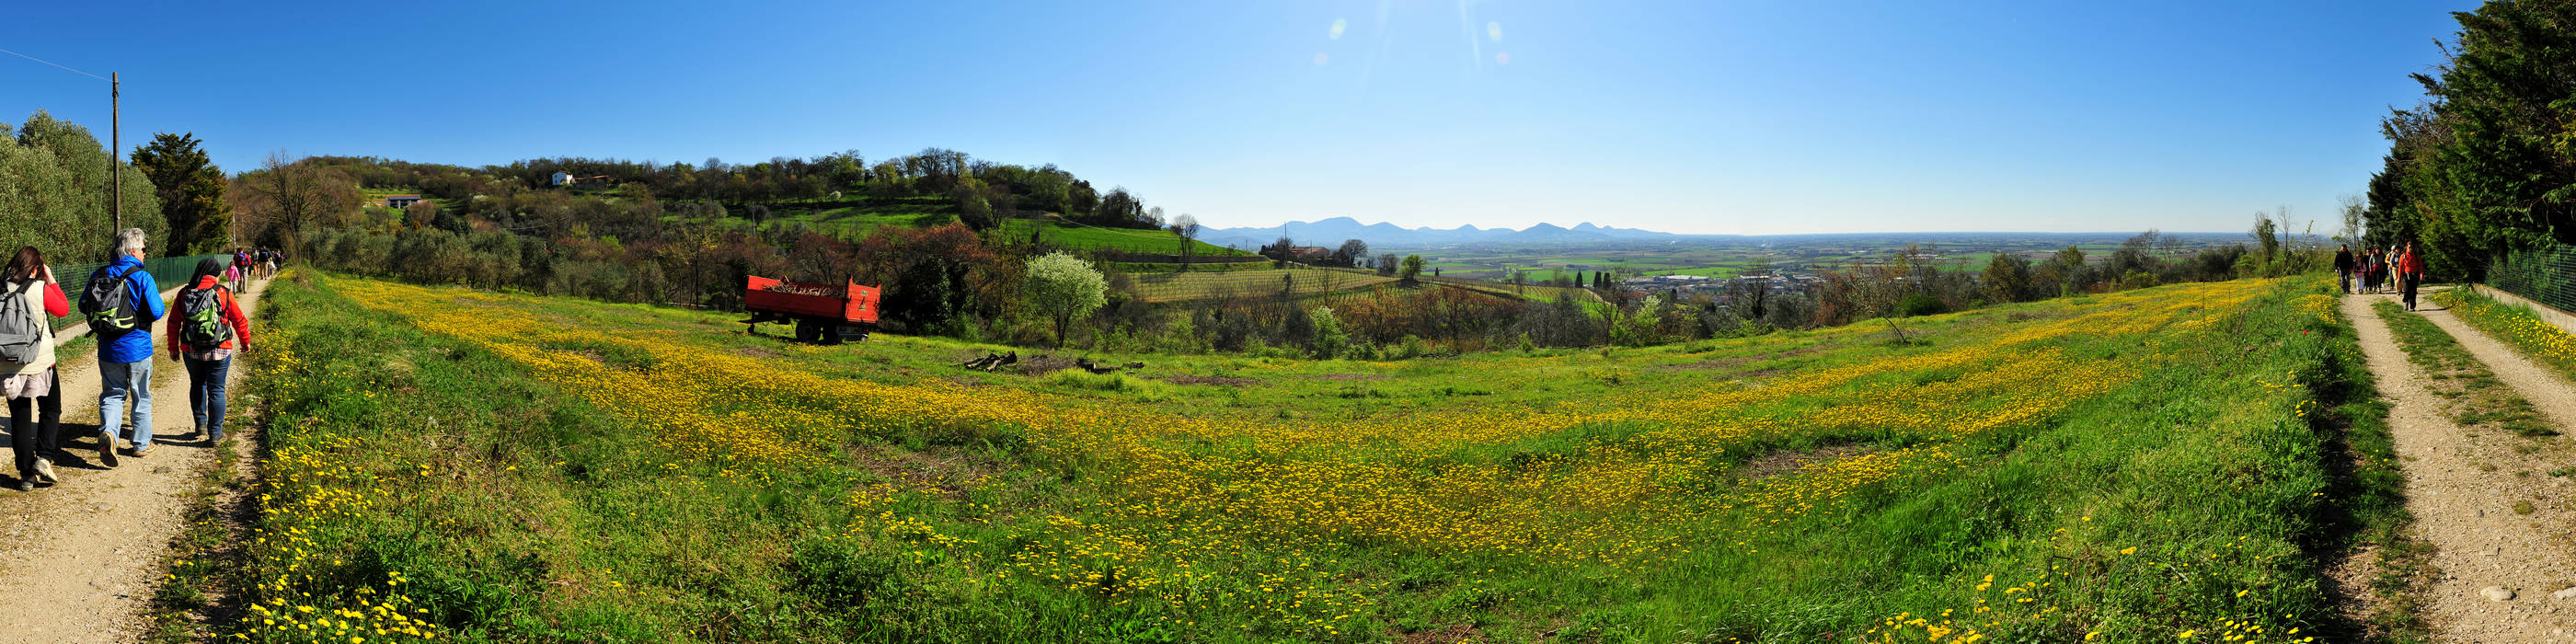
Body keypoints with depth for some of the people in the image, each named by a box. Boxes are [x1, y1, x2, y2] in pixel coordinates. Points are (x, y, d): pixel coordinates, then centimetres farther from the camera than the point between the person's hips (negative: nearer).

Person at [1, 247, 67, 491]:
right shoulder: (40, 289, -12)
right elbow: (64, 309, 4)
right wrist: (51, 280, 5)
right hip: (40, 363, -3)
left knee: (20, 418, 9)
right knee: (51, 410, 15)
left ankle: (26, 474, 11)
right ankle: (43, 459, 0)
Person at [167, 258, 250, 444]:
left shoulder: (184, 294, 0)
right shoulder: (223, 293, -8)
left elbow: (173, 323, 7)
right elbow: (239, 320, 0)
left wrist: (173, 348, 19)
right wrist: (245, 341, 16)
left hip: (191, 351, 3)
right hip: (218, 352, -3)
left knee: (197, 385, 24)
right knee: (216, 390, 3)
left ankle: (201, 423, 26)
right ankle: (215, 433, 6)